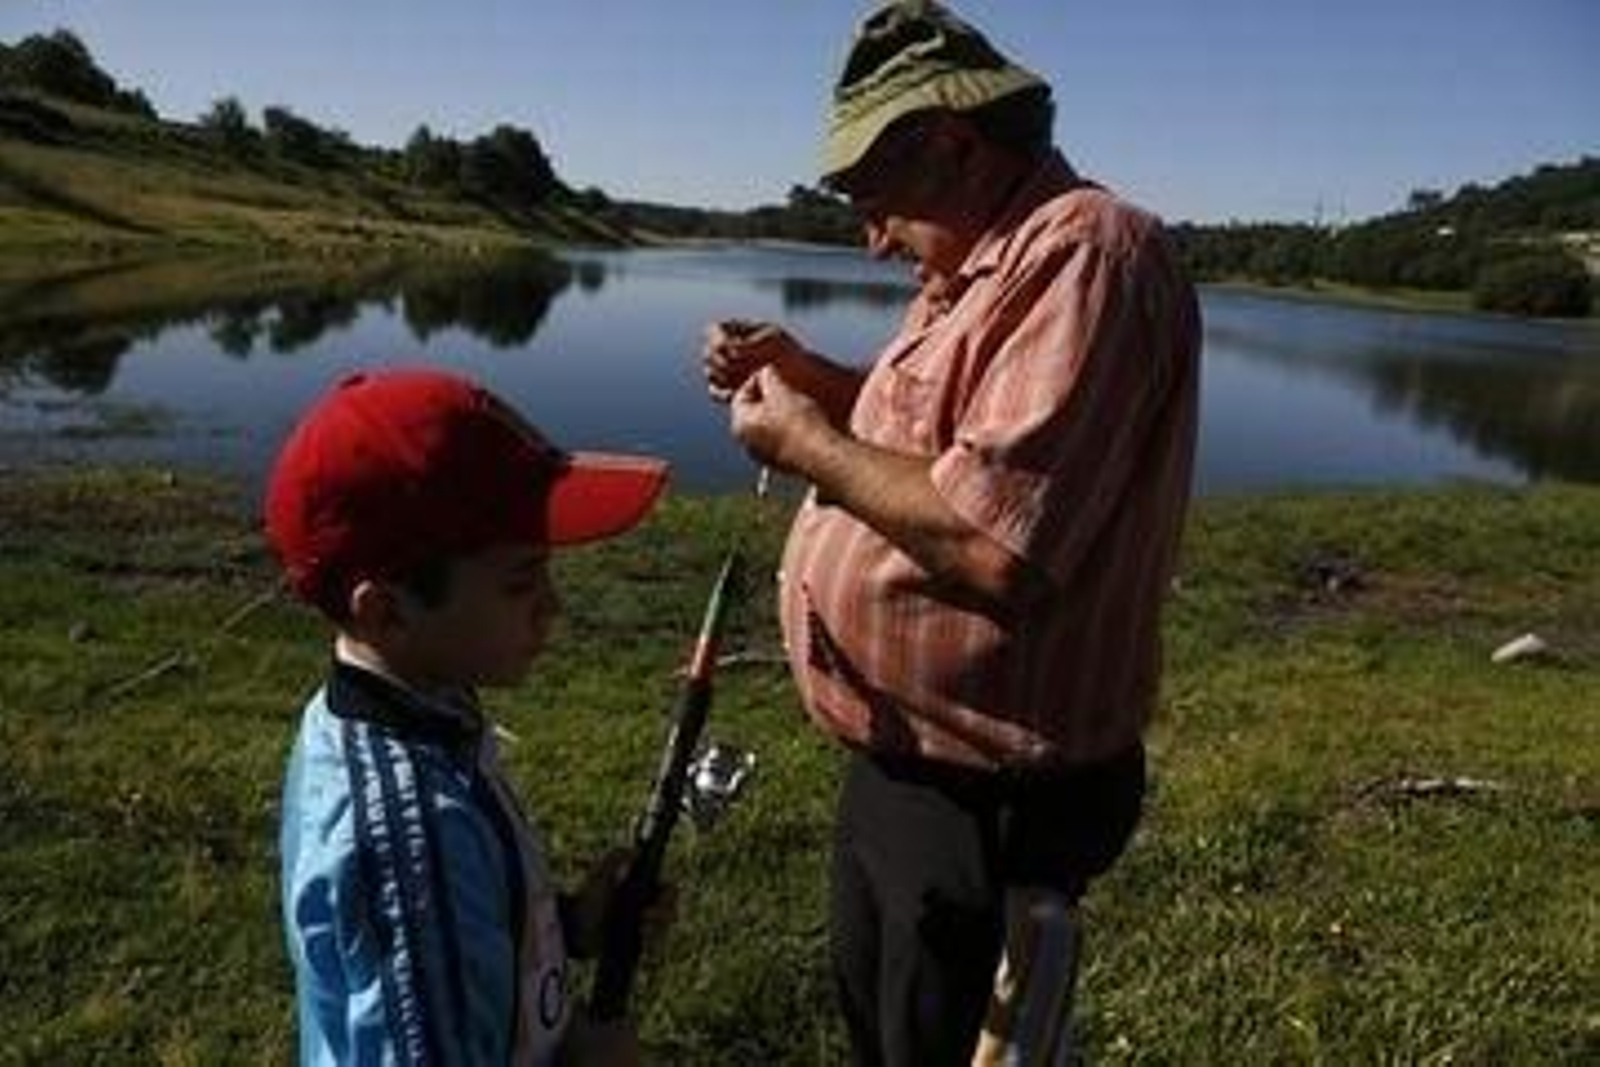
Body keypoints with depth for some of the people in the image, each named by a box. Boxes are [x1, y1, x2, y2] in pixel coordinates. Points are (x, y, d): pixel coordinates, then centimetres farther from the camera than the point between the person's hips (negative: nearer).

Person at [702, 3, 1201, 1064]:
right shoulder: (978, 268, 10)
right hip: (896, 767, 10)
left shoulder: (1085, 252, -22)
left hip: (987, 802, -10)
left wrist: (806, 441, -18)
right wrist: (809, 377, 6)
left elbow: (993, 550, -32)